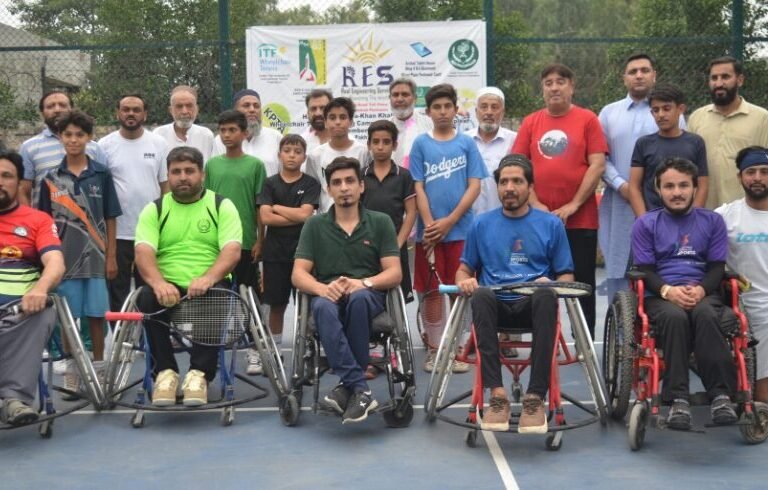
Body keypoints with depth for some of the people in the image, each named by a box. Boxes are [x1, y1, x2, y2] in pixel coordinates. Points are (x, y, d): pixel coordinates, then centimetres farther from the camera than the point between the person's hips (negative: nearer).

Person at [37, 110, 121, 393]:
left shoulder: (101, 175, 1)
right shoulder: (51, 179, 3)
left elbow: (110, 219, 3)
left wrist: (111, 257, 0)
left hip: (96, 258, -1)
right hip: (64, 258, 1)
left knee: (96, 315, 5)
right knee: (67, 316, 6)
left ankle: (98, 367, 17)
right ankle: (71, 369, 17)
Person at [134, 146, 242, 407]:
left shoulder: (222, 206, 6)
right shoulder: (154, 209, 11)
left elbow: (232, 251, -8)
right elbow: (144, 252, -6)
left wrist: (208, 278, -29)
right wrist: (158, 282, -29)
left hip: (207, 287, -1)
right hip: (168, 287, 2)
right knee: (148, 298, -30)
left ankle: (199, 374, -21)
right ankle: (165, 371, -16)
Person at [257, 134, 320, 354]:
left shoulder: (311, 184, 2)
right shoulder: (270, 184, 5)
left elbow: (304, 213, -11)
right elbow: (265, 218, -7)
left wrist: (276, 207, -3)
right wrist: (296, 217, -9)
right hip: (275, 252, 1)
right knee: (276, 304, 8)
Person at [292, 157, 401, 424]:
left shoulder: (380, 222, 8)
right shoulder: (315, 225, 10)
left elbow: (394, 273, 1)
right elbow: (298, 275, 2)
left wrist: (363, 283, -20)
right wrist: (322, 288, -20)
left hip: (368, 297, 0)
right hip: (328, 297, 1)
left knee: (358, 298, -37)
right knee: (323, 307, -37)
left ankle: (349, 384, -27)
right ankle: (360, 389, -41)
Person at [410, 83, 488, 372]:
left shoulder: (467, 143, 5)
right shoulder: (421, 144, 6)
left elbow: (475, 187, 0)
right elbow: (418, 188, 2)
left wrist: (449, 221, -9)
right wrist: (429, 225, -9)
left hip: (461, 229, 0)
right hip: (429, 231, 0)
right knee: (431, 292, 4)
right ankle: (434, 349, 13)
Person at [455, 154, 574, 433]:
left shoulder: (551, 225, 13)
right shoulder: (482, 225, 16)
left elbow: (566, 276, 13)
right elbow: (465, 270, 19)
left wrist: (550, 282, -11)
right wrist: (464, 281, -5)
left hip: (533, 305, -1)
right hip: (496, 305, 1)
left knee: (546, 295, -37)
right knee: (481, 294, -35)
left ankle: (536, 397, -37)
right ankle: (497, 394, -38)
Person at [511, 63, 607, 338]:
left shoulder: (587, 120, 1)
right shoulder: (530, 123, 8)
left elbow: (597, 165, -6)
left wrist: (573, 205, -11)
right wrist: (536, 205, -8)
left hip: (580, 219, -2)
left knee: (582, 285, 5)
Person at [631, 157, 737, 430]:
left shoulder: (712, 221, 15)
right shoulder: (645, 224, 11)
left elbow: (717, 268, 8)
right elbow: (646, 271, 3)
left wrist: (700, 289, -15)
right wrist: (668, 290, -18)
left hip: (703, 293, 1)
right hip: (660, 295, -1)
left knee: (704, 314, -36)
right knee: (675, 316, -36)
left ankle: (721, 394, -37)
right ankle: (678, 399, -38)